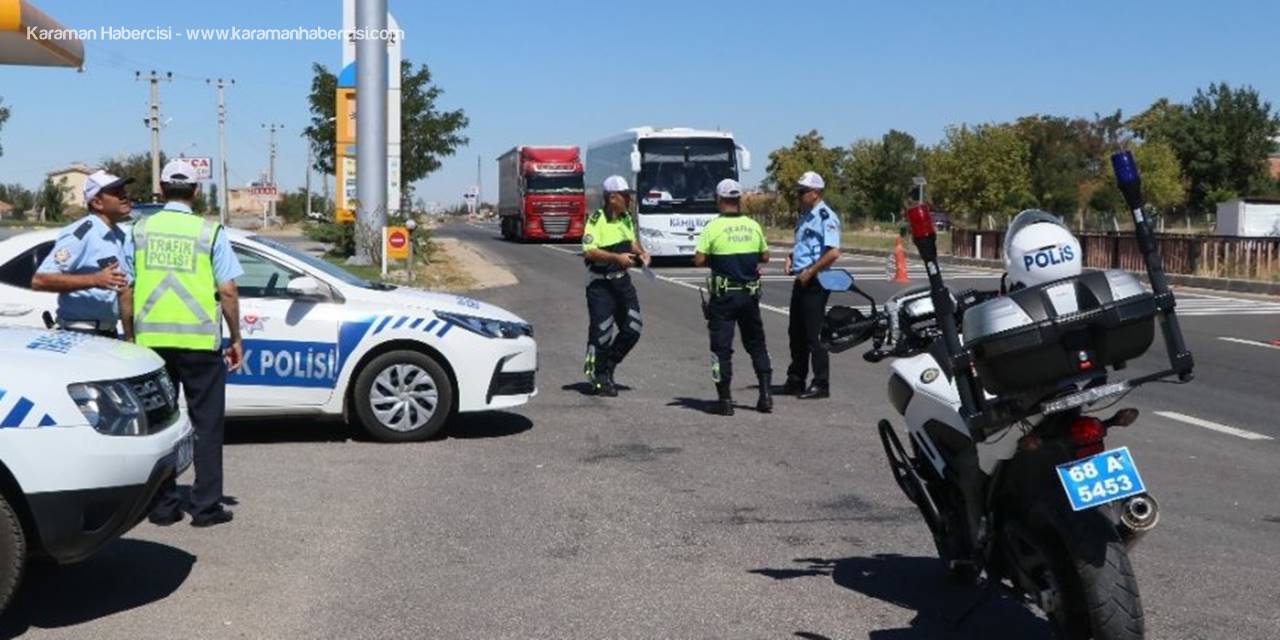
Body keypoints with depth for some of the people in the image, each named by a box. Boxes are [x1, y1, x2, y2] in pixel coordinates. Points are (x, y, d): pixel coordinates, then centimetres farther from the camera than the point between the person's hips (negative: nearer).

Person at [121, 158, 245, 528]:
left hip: (151, 339, 3)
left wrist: (130, 336, 14)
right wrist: (236, 339, 3)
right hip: (200, 341, -3)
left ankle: (162, 504, 14)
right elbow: (228, 292, -6)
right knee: (206, 423, 6)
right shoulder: (210, 232, -2)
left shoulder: (140, 230, 5)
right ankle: (205, 506, 6)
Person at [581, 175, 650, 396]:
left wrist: (640, 253, 2)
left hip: (622, 280, 8)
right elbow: (589, 252, -23)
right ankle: (598, 377, 11)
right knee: (601, 331, -4)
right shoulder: (596, 220, -16)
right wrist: (617, 257, -28)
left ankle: (608, 364, 24)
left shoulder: (626, 218, 9)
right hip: (600, 284, -8)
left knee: (633, 327, 6)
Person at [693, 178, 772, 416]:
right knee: (756, 344, 16)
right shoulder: (753, 226, 1)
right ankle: (765, 395, 12)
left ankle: (725, 399, 2)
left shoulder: (713, 227, -11)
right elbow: (765, 256, 11)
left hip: (723, 296, -4)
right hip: (750, 294, 4)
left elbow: (699, 260, -11)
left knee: (722, 347, 3)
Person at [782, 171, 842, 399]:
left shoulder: (826, 217, -13)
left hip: (815, 282, -9)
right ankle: (796, 380, 24)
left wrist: (810, 272, -18)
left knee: (814, 334, -6)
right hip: (802, 280, 9)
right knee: (796, 332, 14)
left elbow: (833, 253, -22)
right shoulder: (804, 216, 16)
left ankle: (821, 384, 0)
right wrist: (790, 258, 9)